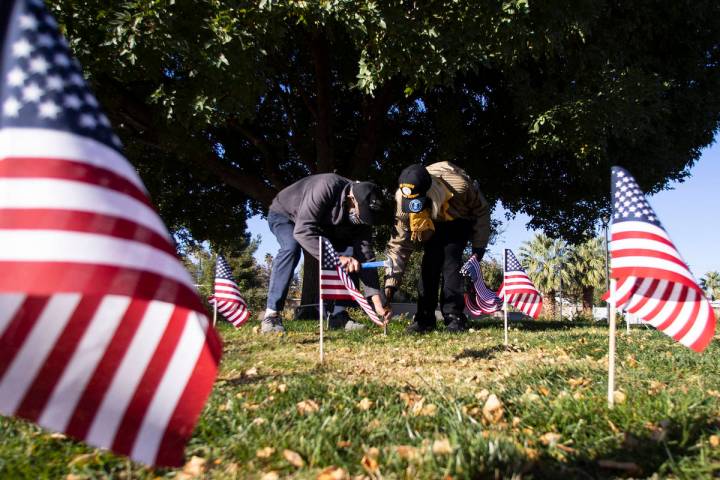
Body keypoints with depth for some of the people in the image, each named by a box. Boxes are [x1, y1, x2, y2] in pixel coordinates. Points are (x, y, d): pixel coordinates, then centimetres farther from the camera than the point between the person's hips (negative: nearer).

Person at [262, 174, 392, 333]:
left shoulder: (361, 213, -20)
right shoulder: (326, 187, -39)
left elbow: (365, 255, -20)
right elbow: (302, 230, -44)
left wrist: (377, 301, -27)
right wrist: (336, 258, -50)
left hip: (320, 223, 5)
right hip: (283, 214, -5)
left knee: (349, 254, -13)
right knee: (291, 248, -35)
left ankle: (338, 315, -7)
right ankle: (271, 316, -28)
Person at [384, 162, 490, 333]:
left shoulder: (460, 186, -41)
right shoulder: (404, 202, -33)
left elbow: (482, 211, -20)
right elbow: (398, 243, -30)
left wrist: (478, 247, -16)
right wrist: (391, 282, -39)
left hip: (460, 220, -2)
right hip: (434, 223, 3)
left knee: (450, 260, -20)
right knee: (429, 261, -14)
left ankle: (454, 316, -11)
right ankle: (424, 318, -5)